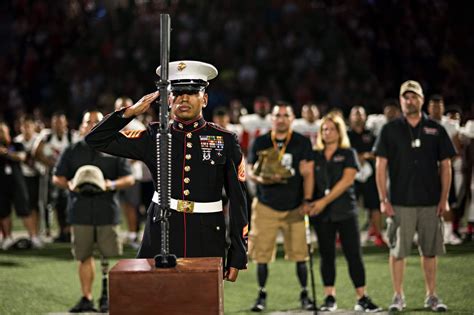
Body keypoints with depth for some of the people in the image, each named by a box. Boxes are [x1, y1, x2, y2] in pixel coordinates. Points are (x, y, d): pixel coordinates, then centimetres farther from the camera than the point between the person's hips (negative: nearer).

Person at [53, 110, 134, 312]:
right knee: (84, 256, 5)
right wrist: (69, 184, -9)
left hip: (107, 210, -1)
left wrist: (112, 185, -13)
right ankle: (86, 298, 12)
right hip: (80, 211, 1)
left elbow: (129, 179, 7)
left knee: (110, 256, -4)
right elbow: (57, 178, 13)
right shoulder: (72, 151, 11)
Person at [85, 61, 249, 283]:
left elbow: (237, 200, 3)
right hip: (162, 236, 1)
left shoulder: (225, 141, 3)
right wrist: (132, 111, -4)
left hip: (207, 241, -1)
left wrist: (237, 256, -1)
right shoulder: (155, 138, 6)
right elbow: (97, 140, 7)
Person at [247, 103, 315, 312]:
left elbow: (307, 173, -2)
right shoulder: (260, 143, 7)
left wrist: (307, 201, -12)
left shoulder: (302, 143, 2)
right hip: (266, 206, 1)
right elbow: (250, 172, 8)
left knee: (300, 254, -3)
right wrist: (262, 179, -14)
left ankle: (304, 294, 12)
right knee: (262, 254, 0)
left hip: (294, 207, -1)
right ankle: (262, 295, 13)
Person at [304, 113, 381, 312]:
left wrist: (324, 201, -16)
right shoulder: (315, 156, 10)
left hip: (345, 211, -2)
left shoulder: (348, 154, 2)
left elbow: (346, 181, -9)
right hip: (321, 214, 2)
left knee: (354, 255, -5)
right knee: (326, 255, 5)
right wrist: (308, 203, -10)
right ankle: (329, 298, 10)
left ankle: (362, 298, -3)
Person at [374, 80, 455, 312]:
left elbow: (445, 165, 9)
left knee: (430, 251, 5)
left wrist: (444, 198, 1)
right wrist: (383, 200, -5)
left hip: (431, 203, 1)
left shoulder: (435, 130, 7)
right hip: (400, 203, -1)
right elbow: (380, 166, 2)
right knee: (397, 251, 0)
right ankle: (398, 297, 8)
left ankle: (432, 296, 14)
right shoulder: (390, 130, 4)